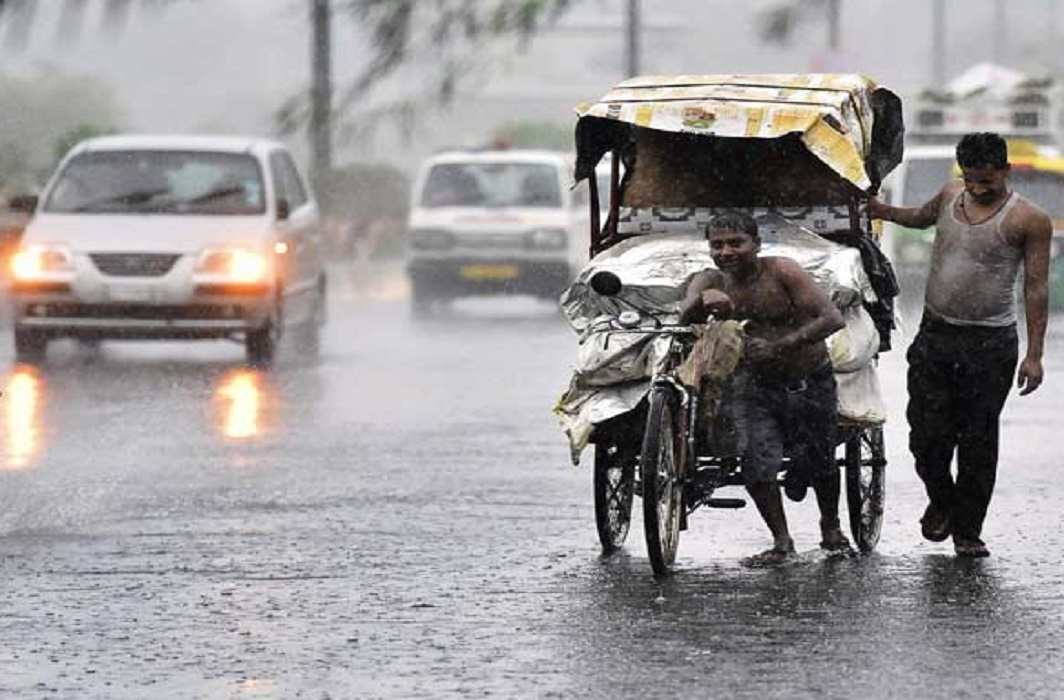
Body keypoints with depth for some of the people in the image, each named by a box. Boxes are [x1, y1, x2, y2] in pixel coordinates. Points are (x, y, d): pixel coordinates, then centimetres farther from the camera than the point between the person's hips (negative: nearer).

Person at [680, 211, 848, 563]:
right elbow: (686, 318, -24)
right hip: (753, 382, 2)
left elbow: (832, 319, -24)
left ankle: (831, 528, 38)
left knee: (821, 461, 10)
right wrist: (703, 299, -47)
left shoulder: (781, 271, -18)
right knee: (756, 459, -17)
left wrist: (779, 346, -34)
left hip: (811, 384, -2)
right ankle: (781, 541, -1)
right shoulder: (710, 281, -6)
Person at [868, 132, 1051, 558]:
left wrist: (1034, 354, -9)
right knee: (927, 433, 1)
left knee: (978, 440, 0)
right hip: (934, 333, 4)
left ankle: (968, 531, 10)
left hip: (989, 344, -4)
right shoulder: (950, 196, 7)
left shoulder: (1028, 220, -7)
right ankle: (941, 502, 28)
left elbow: (1036, 288, -6)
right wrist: (879, 211, 16)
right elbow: (921, 218, 31)